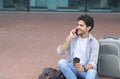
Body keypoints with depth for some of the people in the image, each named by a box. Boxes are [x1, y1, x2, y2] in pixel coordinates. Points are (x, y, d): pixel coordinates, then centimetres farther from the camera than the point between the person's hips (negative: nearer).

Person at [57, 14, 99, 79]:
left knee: (92, 72, -36)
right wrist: (69, 38, -13)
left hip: (86, 69, -2)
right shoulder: (72, 37, 4)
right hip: (72, 67, 3)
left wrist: (84, 68, -34)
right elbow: (60, 51, -4)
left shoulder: (94, 42, -4)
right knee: (61, 62, -28)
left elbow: (93, 62, -13)